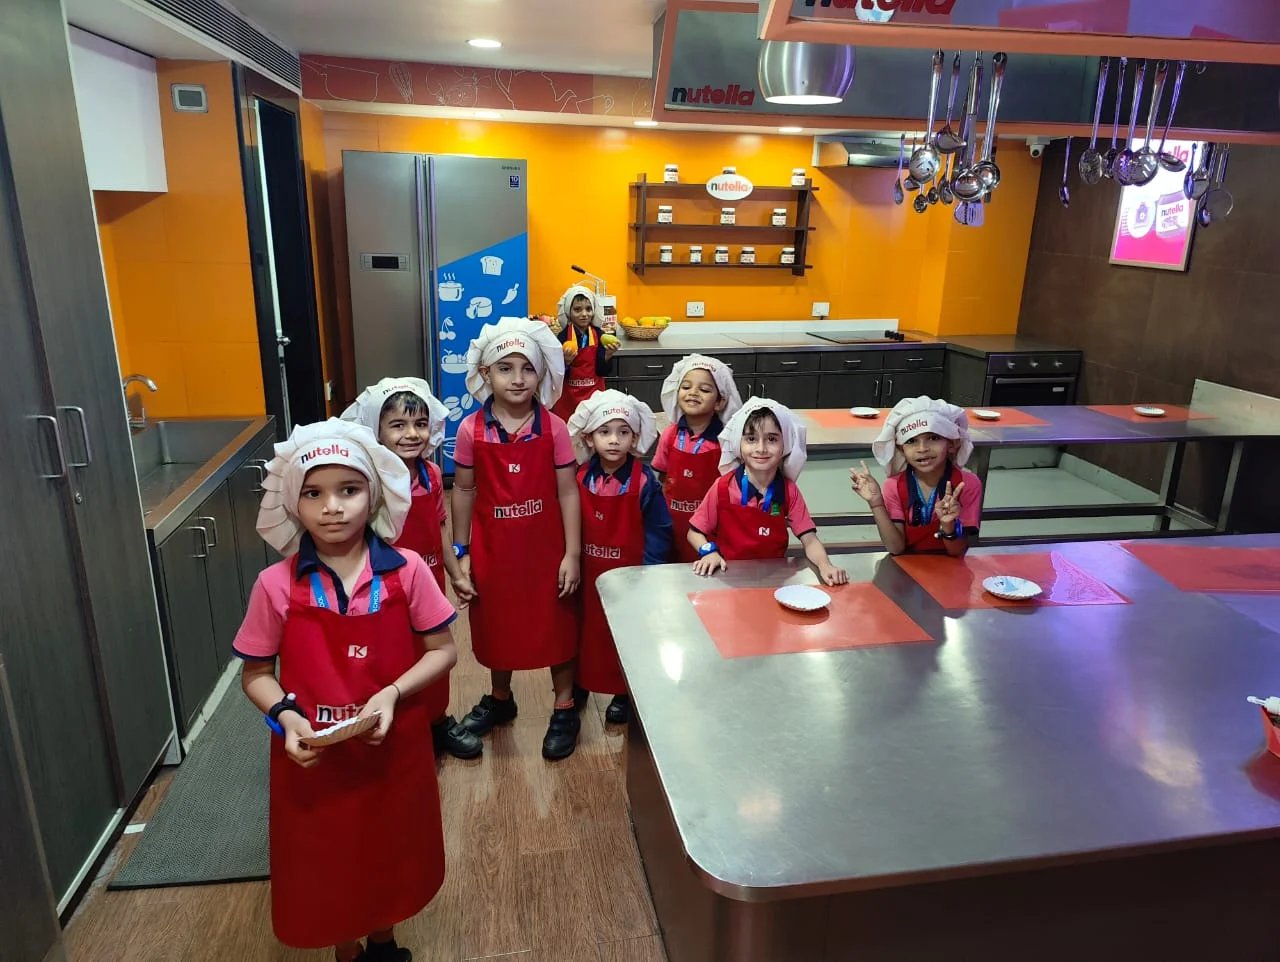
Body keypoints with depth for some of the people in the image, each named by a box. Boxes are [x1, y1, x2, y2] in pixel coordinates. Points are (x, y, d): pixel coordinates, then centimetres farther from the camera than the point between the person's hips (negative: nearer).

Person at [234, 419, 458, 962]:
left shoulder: (407, 571, -13)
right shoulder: (277, 585, -12)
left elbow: (442, 650, -6)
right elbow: (255, 673, -1)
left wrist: (393, 693, -21)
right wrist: (285, 716, -19)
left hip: (393, 749, 0)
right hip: (313, 754, 0)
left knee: (389, 854, 21)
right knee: (325, 863, 19)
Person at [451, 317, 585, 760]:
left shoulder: (554, 428, -10)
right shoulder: (471, 430, -7)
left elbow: (567, 492, -7)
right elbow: (463, 491, 1)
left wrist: (572, 554, -8)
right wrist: (461, 553, 3)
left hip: (545, 547, -1)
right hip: (492, 548, 2)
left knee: (555, 625, 11)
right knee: (495, 625, 18)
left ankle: (564, 709, 30)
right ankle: (500, 699, 42)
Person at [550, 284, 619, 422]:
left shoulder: (600, 335, -2)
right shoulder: (563, 336, -7)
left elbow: (603, 371, -3)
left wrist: (608, 354, -19)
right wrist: (566, 362, -27)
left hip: (594, 394, 2)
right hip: (569, 396, -1)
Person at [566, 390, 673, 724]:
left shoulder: (644, 481, -14)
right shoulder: (580, 479, -6)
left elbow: (658, 532, -10)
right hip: (589, 573, 3)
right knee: (589, 631, 17)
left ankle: (625, 693, 30)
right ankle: (578, 684, 37)